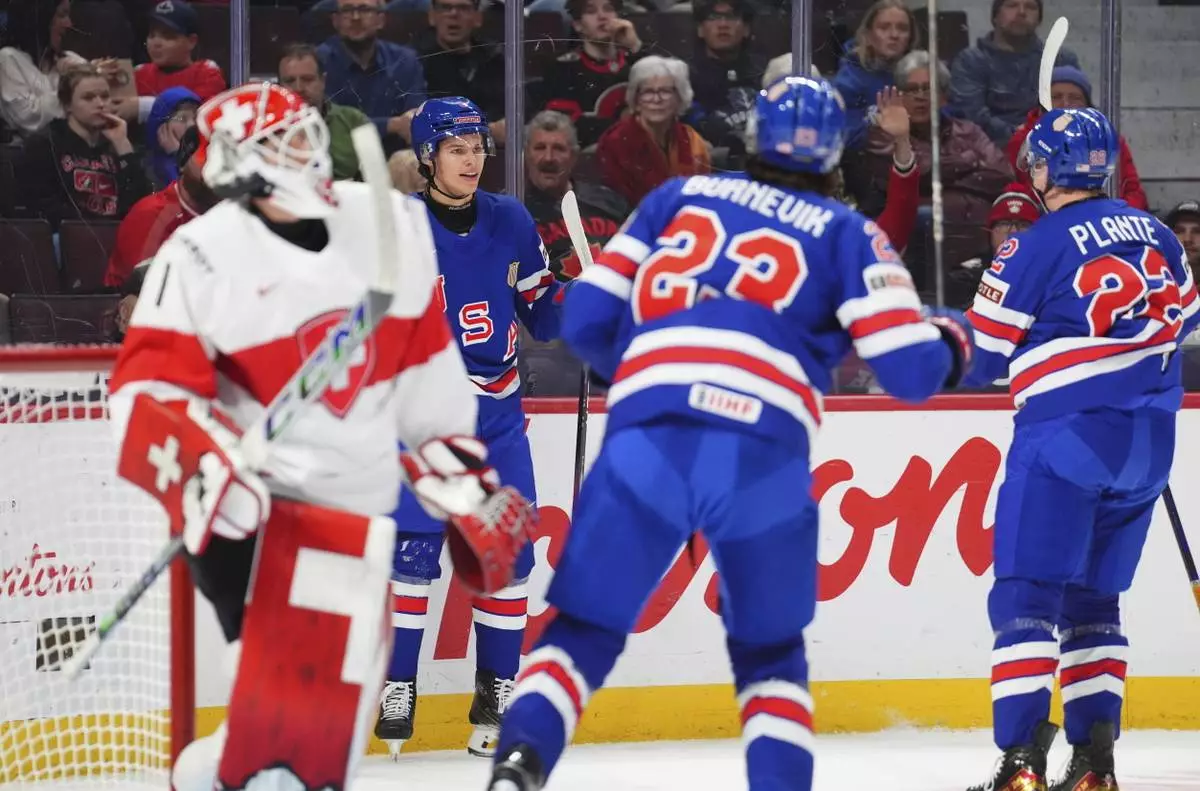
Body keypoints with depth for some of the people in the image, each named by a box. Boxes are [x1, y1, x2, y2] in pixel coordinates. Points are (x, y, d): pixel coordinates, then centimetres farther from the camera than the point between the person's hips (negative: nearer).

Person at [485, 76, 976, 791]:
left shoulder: (680, 196, 23)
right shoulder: (847, 233, 17)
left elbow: (588, 318, 19)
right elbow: (909, 367, 9)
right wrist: (951, 342, 32)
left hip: (645, 442, 1)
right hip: (762, 458, 0)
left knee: (585, 628, 7)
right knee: (770, 651, 19)